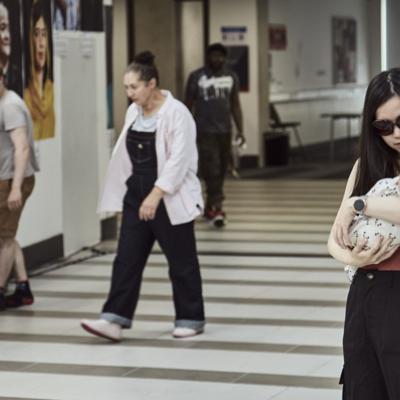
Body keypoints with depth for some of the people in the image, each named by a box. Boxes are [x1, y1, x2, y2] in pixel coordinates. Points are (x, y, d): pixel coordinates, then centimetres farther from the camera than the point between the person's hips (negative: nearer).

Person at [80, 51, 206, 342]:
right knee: (127, 258, 0)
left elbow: (178, 160, -21)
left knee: (181, 261, 5)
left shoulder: (176, 113, -15)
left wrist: (155, 195, -27)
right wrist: (123, 194, 14)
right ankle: (115, 319, -2)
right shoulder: (134, 111, 8)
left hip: (170, 200, -7)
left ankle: (191, 319, 17)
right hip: (137, 197, 7)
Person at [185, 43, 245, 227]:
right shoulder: (196, 77, -2)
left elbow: (235, 105, 11)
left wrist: (240, 130, 4)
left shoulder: (231, 77, 7)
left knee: (221, 170, 9)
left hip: (225, 130, 4)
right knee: (211, 169, -12)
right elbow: (188, 105, 2)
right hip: (204, 130, -4)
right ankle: (217, 208, -16)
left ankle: (210, 207, 23)